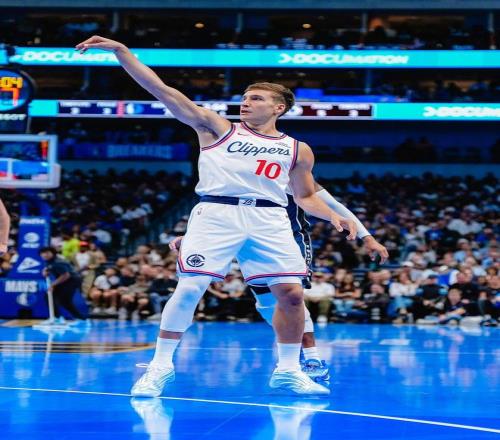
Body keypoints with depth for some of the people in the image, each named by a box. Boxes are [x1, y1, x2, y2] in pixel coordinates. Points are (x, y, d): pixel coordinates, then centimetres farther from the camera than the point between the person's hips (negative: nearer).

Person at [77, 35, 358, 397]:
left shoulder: (297, 150, 17)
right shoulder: (217, 128, 11)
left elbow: (306, 196, 27)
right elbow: (162, 90, 4)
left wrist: (333, 217, 6)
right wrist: (121, 51, -3)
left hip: (269, 220, 2)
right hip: (216, 213, -2)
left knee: (291, 293, -5)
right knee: (189, 288, -11)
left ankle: (288, 371, 12)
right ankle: (161, 366, 1)